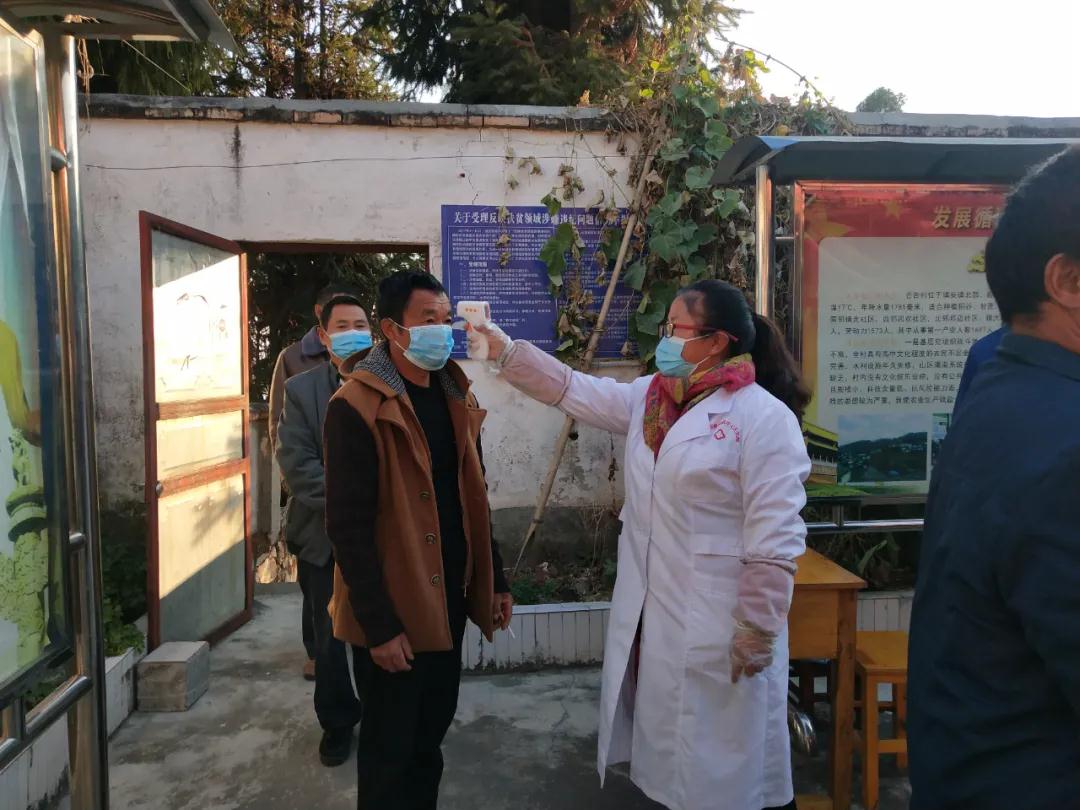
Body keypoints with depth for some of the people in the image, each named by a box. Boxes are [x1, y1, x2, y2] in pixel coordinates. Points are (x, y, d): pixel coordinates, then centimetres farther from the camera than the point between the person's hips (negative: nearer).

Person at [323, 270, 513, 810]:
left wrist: (494, 580, 12)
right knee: (390, 749, 11)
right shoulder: (357, 406, -16)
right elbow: (348, 527, -18)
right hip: (394, 612, -6)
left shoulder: (455, 397, 7)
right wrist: (380, 625, -18)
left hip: (449, 601, 7)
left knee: (430, 737, 21)